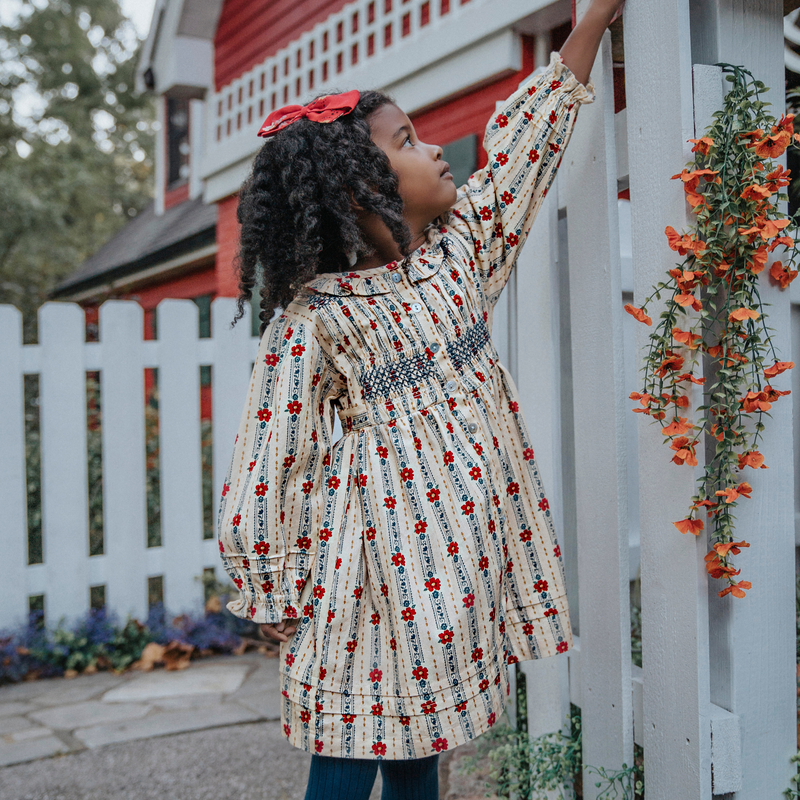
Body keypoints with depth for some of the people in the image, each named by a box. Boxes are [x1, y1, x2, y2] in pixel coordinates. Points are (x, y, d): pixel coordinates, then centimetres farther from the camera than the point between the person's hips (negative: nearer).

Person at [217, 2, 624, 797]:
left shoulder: (456, 249, 5)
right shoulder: (313, 317, -13)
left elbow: (527, 140, 11)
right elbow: (267, 463, -10)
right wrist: (275, 600, -5)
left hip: (468, 542, 6)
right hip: (381, 558, -6)